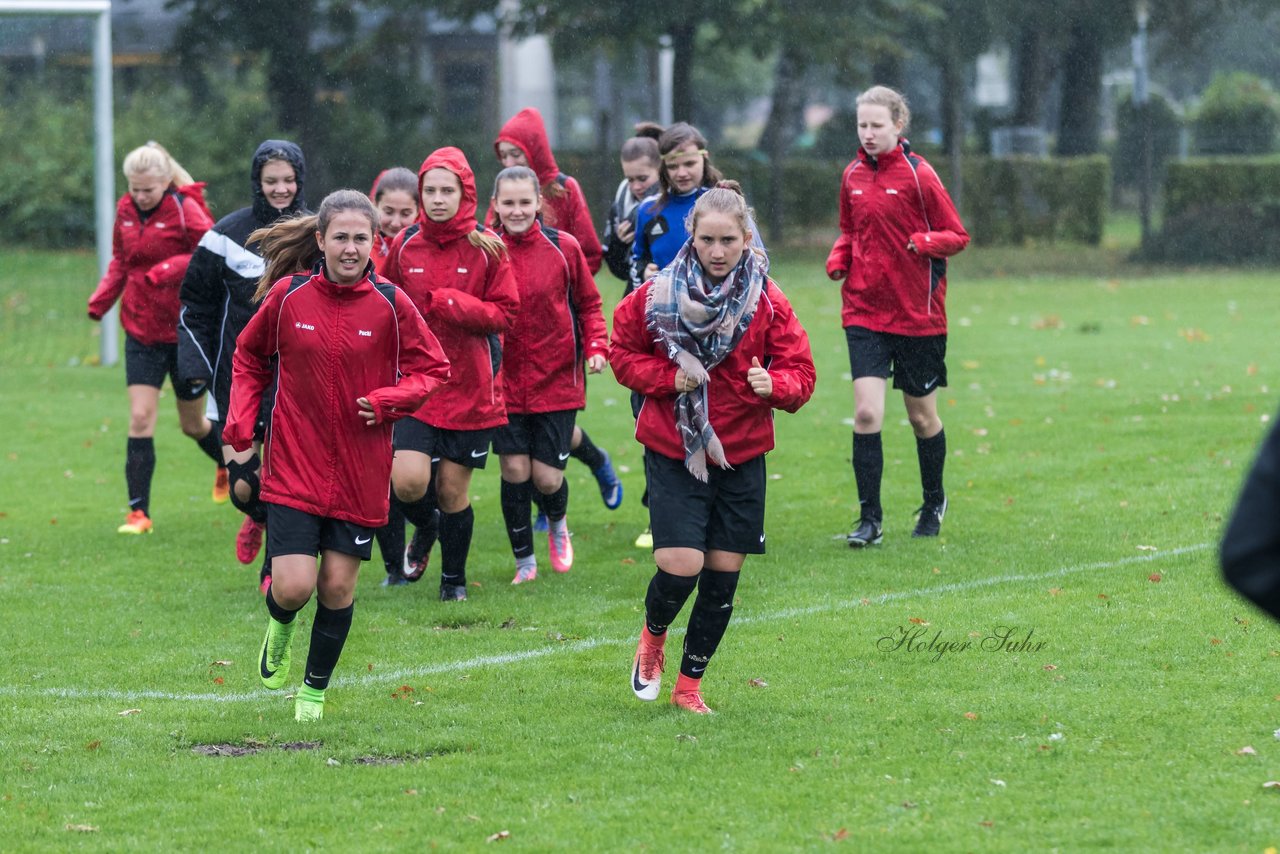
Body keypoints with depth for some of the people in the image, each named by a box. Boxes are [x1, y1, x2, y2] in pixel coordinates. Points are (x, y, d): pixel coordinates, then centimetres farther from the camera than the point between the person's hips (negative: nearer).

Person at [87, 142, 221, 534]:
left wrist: (168, 270, -32)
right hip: (141, 329, 3)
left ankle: (228, 465, 45)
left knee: (192, 423, 12)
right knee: (140, 418, -9)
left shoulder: (185, 208, -14)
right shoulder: (126, 211, 2)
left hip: (185, 331, -3)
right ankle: (138, 512, -6)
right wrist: (101, 298, 0)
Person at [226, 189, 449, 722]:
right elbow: (249, 358, 13)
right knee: (294, 587, -12)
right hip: (293, 464, -1)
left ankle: (316, 688, 28)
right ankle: (280, 624, 26)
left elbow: (434, 369, 4)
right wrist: (240, 425, 1)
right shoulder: (287, 297, -4)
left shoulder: (390, 304, -5)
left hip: (360, 472, 1)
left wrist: (389, 399, -14)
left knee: (338, 586, 5)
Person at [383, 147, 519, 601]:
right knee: (408, 483, -15)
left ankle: (454, 577, 29)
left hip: (471, 388, -1)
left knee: (452, 490, 4)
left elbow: (505, 313, -4)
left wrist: (450, 304, -17)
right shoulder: (404, 245, 3)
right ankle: (425, 529, 22)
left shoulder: (487, 248, -3)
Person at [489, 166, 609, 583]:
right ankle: (524, 562, 16)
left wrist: (596, 346, -9)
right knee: (515, 470, -3)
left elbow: (588, 304, 5)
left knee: (546, 476, -2)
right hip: (506, 380, 1)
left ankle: (558, 525, 34)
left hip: (557, 379, -1)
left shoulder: (563, 247, -4)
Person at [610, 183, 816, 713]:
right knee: (680, 566, -14)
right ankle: (652, 637, 21)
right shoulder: (658, 295, -6)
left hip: (741, 456, 2)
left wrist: (775, 385, -22)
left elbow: (800, 372, 0)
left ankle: (690, 683, 23)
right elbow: (623, 352, 5)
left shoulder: (769, 303, -4)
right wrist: (667, 377, -12)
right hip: (673, 452, -2)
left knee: (723, 574, 4)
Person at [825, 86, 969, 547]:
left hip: (918, 314, -3)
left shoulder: (917, 174, -9)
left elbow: (957, 235, -5)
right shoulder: (853, 176, 5)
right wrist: (838, 259, 0)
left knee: (922, 415, 10)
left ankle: (933, 503, 33)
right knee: (866, 412, -11)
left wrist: (922, 242, -25)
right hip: (864, 312, 3)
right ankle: (869, 518, -5)